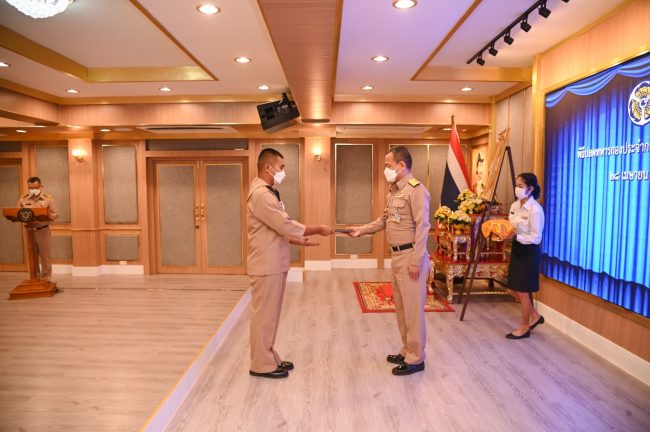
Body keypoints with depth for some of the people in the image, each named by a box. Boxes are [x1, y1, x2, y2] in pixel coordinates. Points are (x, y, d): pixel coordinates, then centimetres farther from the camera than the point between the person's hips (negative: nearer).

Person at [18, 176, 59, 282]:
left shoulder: (48, 198, -2)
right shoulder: (23, 199, 4)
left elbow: (55, 214, -2)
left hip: (43, 231, -2)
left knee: (45, 257, 2)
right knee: (32, 257, 10)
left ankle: (46, 280, 11)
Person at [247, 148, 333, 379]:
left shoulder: (268, 192, 15)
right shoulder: (261, 194, -20)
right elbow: (286, 225, -21)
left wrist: (299, 241, 9)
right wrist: (319, 229, -12)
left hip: (274, 263, 10)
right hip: (266, 265, -10)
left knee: (270, 314, 17)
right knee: (263, 314, 2)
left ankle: (269, 357, 30)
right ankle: (261, 364, 15)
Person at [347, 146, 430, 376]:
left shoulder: (416, 189, -15)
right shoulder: (393, 191, 13)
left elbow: (422, 227, -19)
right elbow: (384, 220, 19)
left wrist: (416, 261, -21)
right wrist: (361, 230, 8)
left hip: (411, 256, -9)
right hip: (397, 255, 10)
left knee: (413, 308, 0)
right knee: (401, 306, 17)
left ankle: (416, 359, 14)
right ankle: (407, 350, 32)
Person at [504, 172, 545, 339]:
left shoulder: (535, 210, -20)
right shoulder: (515, 205, 4)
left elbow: (536, 238, -20)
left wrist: (516, 236, -30)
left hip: (529, 252, -8)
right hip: (516, 250, 8)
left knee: (523, 292, 4)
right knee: (512, 289, 15)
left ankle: (524, 328, 22)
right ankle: (535, 316, 35)